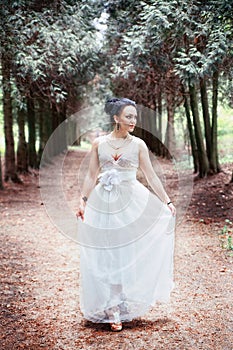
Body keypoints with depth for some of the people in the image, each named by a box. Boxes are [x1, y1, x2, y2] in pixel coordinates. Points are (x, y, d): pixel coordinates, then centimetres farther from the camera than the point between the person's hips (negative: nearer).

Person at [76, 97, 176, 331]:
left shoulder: (138, 144, 1)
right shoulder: (99, 143, 3)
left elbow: (151, 176, 1)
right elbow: (91, 176, 7)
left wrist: (167, 202, -3)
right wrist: (83, 201, 0)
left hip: (131, 203, -1)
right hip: (103, 204, 1)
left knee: (130, 253, 2)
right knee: (106, 256, 4)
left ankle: (128, 305, 17)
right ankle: (113, 311, 15)